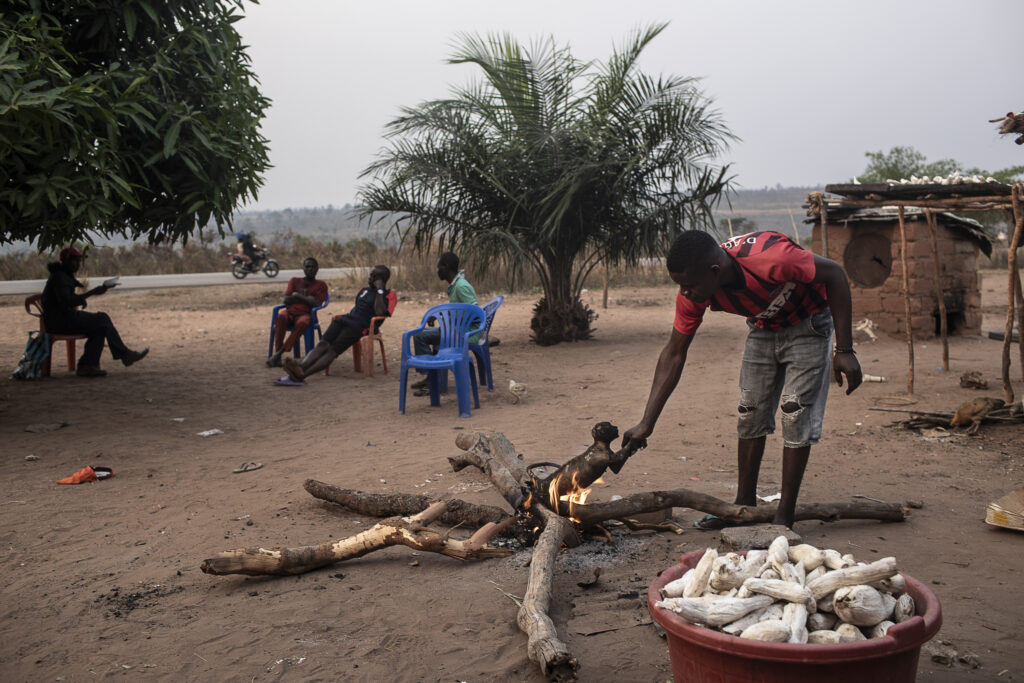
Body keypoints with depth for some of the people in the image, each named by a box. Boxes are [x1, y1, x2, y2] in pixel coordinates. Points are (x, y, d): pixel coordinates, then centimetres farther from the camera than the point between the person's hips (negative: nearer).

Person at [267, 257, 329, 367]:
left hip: (305, 314, -2)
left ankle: (278, 353, -40)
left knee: (302, 322, -40)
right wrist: (306, 298, 2)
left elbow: (317, 303, -4)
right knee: (281, 315, -36)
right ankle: (277, 352, -40)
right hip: (290, 312, 2)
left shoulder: (321, 285, 14)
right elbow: (286, 300, 9)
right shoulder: (294, 281, 23)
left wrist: (297, 295, 0)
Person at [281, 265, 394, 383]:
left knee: (332, 350, -25)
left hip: (359, 326, -7)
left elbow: (379, 312, -13)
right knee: (322, 344, -20)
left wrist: (379, 290, -9)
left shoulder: (389, 295, 5)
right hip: (345, 319, 7)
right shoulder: (364, 290, 29)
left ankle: (302, 374, -43)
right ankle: (300, 367, -43)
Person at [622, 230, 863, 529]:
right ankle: (744, 505, 17)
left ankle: (784, 517, 0)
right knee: (750, 415, 3)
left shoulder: (769, 259, -41)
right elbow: (674, 354, -13)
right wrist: (646, 423, -17)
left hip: (808, 326, -5)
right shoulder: (692, 294, -23)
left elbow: (835, 274, -25)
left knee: (797, 417, -9)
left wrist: (845, 351, -26)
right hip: (763, 328, 5)